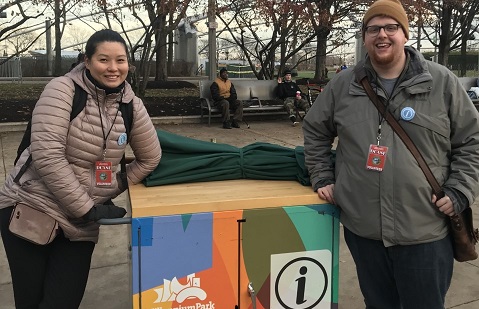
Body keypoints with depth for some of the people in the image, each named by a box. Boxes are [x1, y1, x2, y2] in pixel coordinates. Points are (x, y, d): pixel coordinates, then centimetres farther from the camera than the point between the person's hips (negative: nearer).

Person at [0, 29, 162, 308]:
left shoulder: (131, 105, -1)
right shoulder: (62, 90, -13)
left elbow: (150, 159, 9)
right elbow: (47, 156, -21)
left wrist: (109, 192, 3)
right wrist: (86, 209, -19)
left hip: (80, 223, 4)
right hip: (29, 208, -3)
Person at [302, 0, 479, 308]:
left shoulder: (442, 82, -1)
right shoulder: (343, 85, 4)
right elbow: (315, 132, 16)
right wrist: (323, 178, 10)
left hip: (425, 231, -1)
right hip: (362, 228, 2)